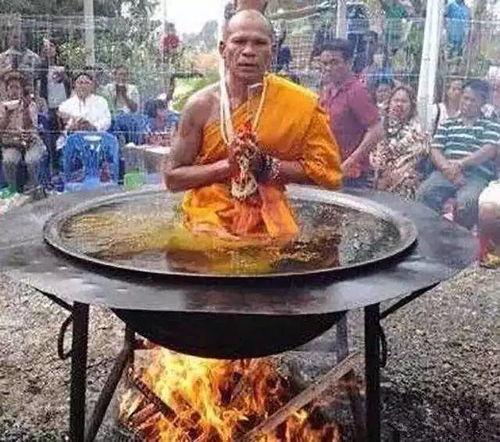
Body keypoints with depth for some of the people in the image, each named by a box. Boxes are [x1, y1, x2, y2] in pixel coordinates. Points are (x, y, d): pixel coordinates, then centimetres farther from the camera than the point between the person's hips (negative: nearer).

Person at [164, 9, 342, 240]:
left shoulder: (298, 104, -5)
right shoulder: (201, 105, -5)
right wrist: (227, 165, -16)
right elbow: (172, 178, -2)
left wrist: (266, 165, -14)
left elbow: (325, 169, -1)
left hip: (269, 222, 1)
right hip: (209, 220, -1)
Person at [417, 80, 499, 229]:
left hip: (477, 176, -2)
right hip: (446, 173, 2)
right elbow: (435, 150, 9)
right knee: (424, 193, -31)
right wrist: (448, 168, -12)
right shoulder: (447, 124, 22)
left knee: (466, 202, -36)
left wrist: (460, 164, -17)